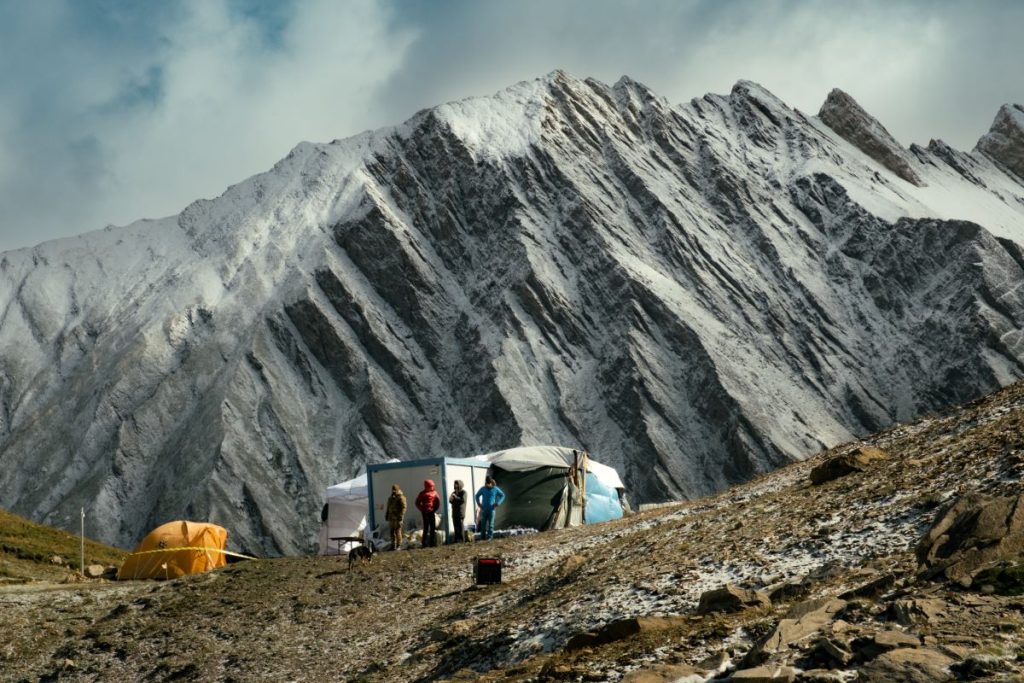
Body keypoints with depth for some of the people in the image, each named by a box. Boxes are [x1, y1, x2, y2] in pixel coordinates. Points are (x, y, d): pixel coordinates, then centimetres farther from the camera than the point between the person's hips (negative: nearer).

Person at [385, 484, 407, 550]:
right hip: (391, 517, 8)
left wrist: (400, 516, -20)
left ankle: (398, 545, -4)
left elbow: (404, 507, -14)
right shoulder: (390, 498, 18)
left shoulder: (401, 497, -8)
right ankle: (393, 545, 15)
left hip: (397, 517, -8)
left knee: (398, 531, -9)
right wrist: (387, 515, 20)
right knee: (392, 532, 9)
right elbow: (388, 507, 25)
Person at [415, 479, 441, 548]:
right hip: (426, 513, -4)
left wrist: (435, 508, 3)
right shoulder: (423, 494, -2)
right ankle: (425, 544, -2)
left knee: (433, 528, 5)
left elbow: (438, 501, 15)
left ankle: (433, 543, 11)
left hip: (432, 512, 4)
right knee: (426, 528, -5)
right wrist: (423, 510, -6)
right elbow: (418, 503, 1)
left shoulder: (434, 492, 8)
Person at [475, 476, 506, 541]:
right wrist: (479, 503, 8)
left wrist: (497, 503, -4)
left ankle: (490, 536, 1)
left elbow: (502, 495, 7)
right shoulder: (483, 489, 2)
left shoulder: (495, 489, -3)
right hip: (484, 509, 2)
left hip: (491, 509, -2)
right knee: (483, 523, 3)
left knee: (490, 524, -4)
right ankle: (483, 536, 13)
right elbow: (477, 495, 19)